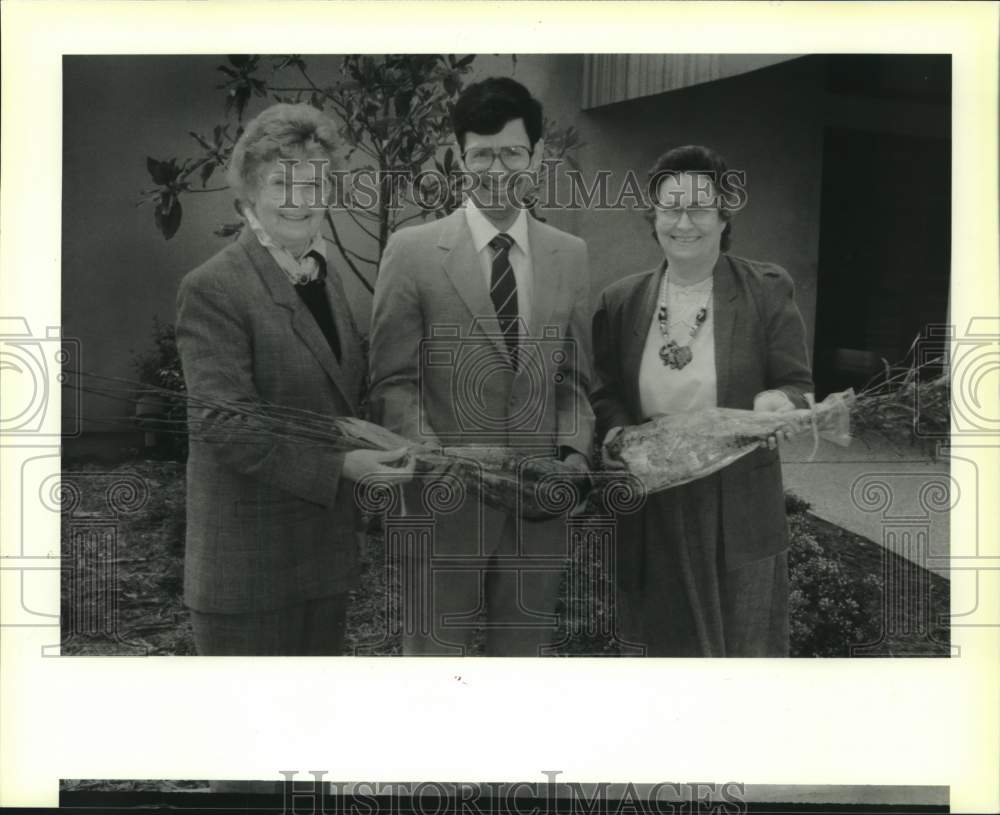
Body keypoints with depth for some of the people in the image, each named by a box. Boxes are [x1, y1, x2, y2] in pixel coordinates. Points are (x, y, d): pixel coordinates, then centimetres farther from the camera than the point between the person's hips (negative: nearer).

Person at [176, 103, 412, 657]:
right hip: (249, 564, -7)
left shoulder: (326, 277, 11)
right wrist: (338, 465, -24)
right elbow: (222, 422, -21)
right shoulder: (213, 289, -15)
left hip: (326, 554, 8)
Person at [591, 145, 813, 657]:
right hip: (653, 514, 2)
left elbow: (799, 387, -2)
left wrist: (777, 403, -25)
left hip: (739, 514, -2)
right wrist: (617, 431, -12)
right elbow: (605, 393, 9)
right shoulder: (622, 301, 2)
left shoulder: (766, 291, -5)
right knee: (667, 645, 18)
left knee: (746, 647, 11)